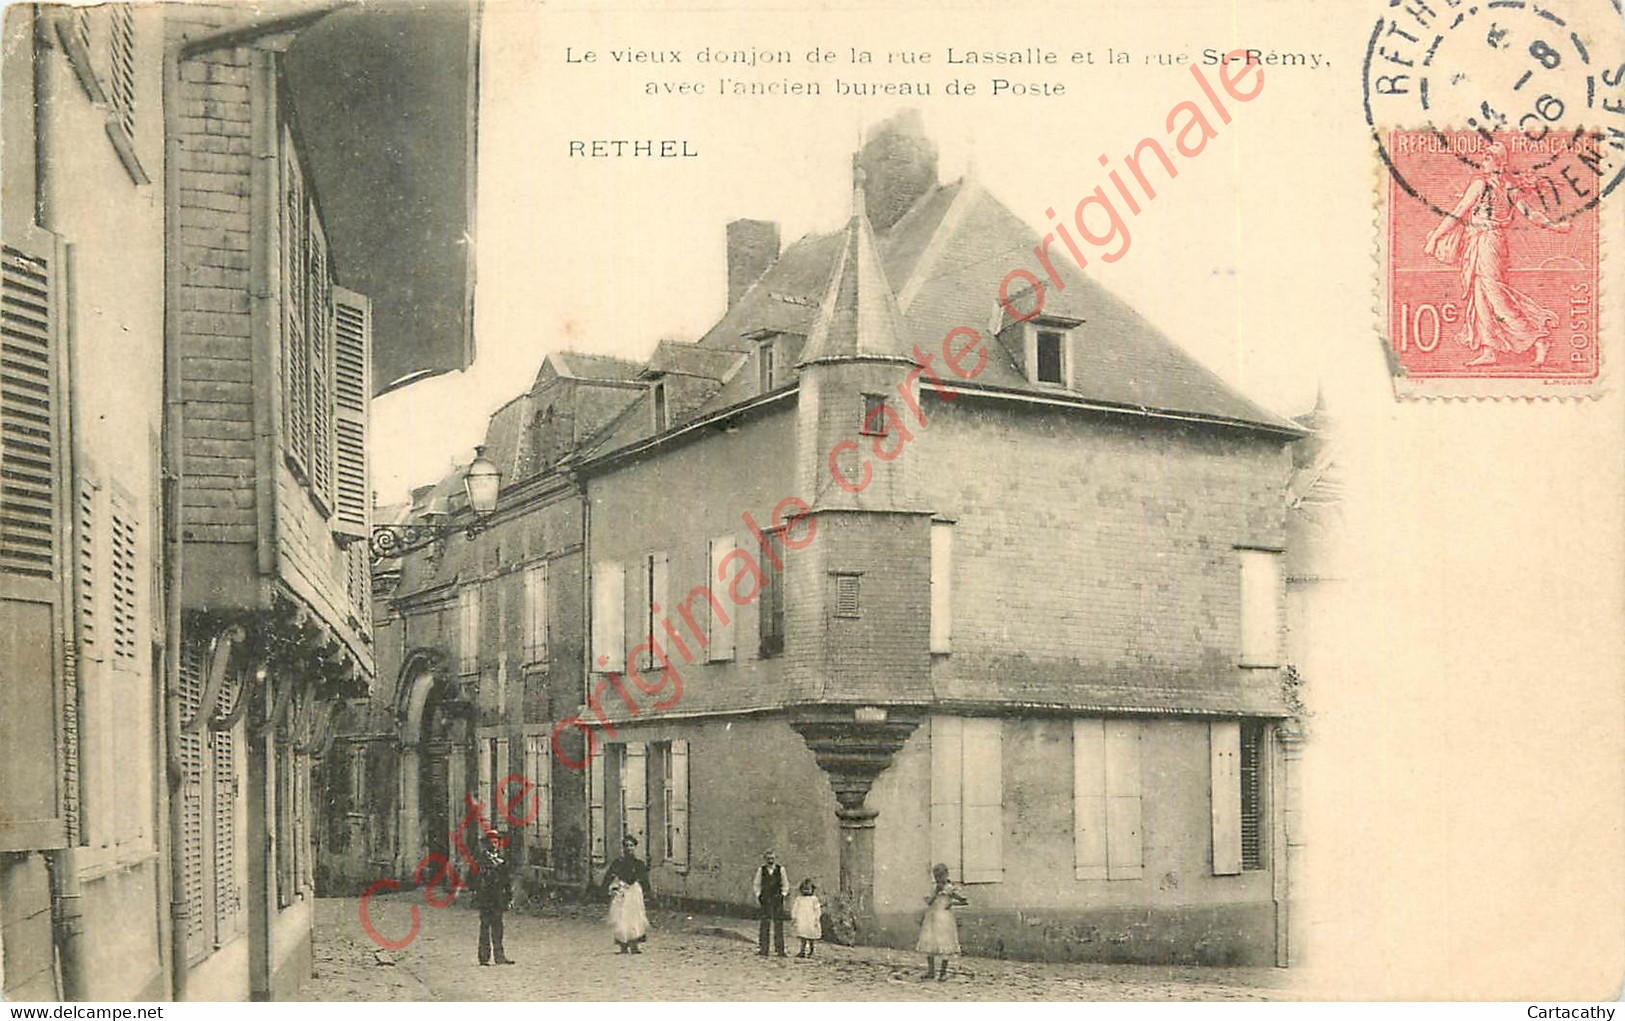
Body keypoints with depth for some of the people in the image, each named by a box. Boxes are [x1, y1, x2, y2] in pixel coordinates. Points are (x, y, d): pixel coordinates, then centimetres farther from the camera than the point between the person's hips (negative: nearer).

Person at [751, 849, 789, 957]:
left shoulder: (780, 869, 2)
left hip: (777, 900, -1)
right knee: (764, 925, 0)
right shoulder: (761, 870, 4)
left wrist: (783, 896, -1)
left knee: (778, 925, -3)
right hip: (765, 900, 1)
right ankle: (762, 949, 4)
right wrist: (758, 896, 2)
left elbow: (785, 885, 10)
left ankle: (780, 950, -1)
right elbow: (756, 885, 12)